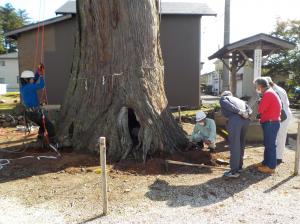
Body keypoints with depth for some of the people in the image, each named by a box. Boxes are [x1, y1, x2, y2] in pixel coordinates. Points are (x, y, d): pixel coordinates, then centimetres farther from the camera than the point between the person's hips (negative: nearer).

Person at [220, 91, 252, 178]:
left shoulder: (223, 98, 21)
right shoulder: (240, 100, 37)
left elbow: (227, 105, -3)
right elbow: (249, 110, 19)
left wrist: (239, 112, -8)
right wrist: (246, 114, 1)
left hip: (235, 120, -6)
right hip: (245, 120, 7)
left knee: (234, 146, -2)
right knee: (241, 144, 20)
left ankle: (234, 171, 2)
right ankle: (239, 166, 31)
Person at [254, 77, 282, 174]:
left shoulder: (267, 94, -17)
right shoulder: (269, 93, 16)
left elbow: (260, 110, -17)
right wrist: (261, 117, 7)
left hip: (271, 123, -10)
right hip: (270, 122, 10)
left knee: (270, 144, -4)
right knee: (268, 144, 16)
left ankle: (271, 167, 4)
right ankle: (266, 162, 27)